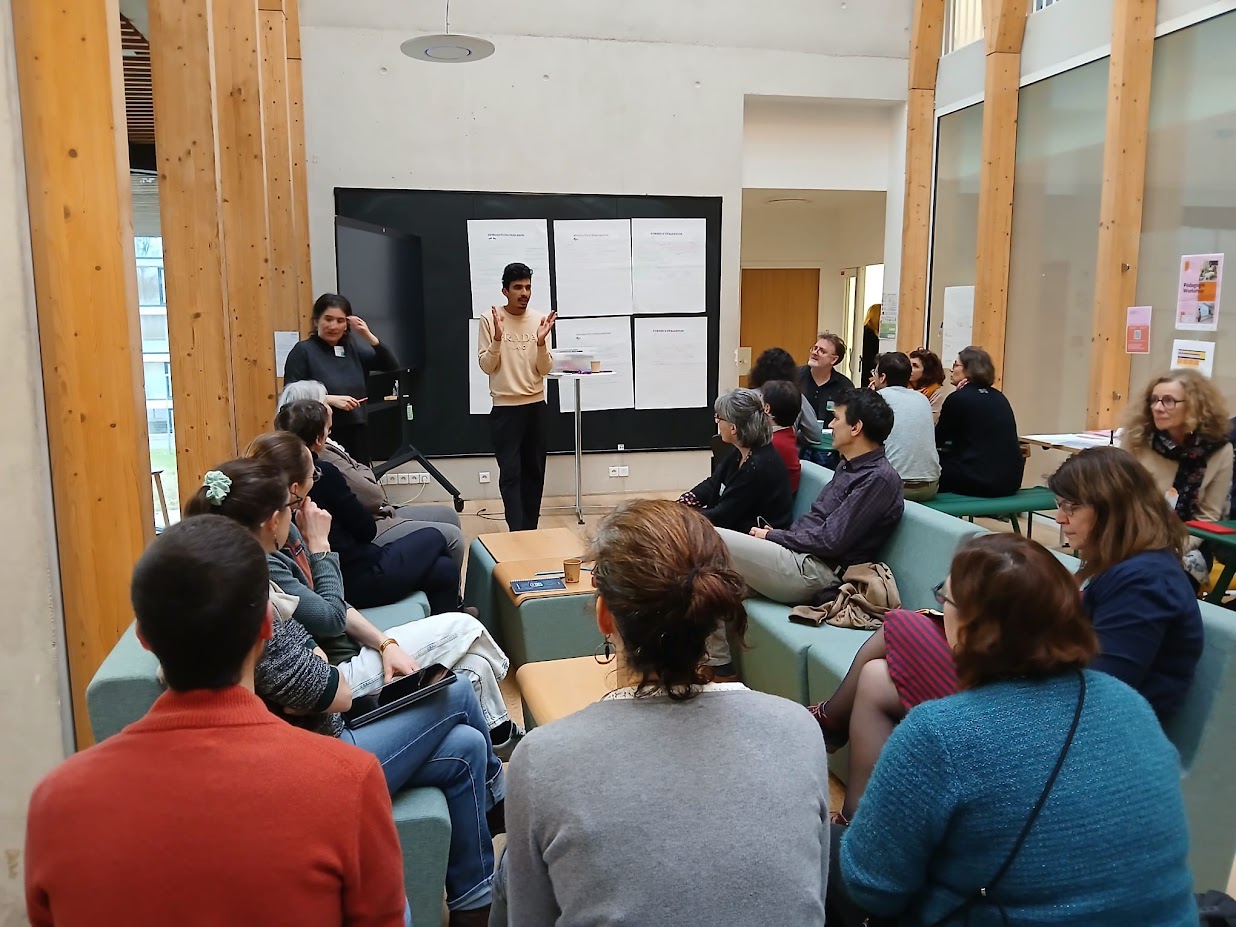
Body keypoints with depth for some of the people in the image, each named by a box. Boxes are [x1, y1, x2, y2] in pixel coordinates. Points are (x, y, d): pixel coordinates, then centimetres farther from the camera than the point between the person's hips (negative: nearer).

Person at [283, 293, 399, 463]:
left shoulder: (352, 348, 12)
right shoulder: (303, 351, -3)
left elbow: (392, 365, 7)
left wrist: (369, 336, -3)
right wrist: (330, 399, -19)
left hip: (357, 433, 5)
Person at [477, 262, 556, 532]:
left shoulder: (540, 320, 1)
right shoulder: (490, 320, -5)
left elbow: (545, 369, -1)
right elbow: (486, 366, -6)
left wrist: (541, 342, -18)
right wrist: (497, 338, -21)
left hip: (536, 406, 3)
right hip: (505, 408, -3)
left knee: (534, 471, 9)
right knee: (510, 473, -6)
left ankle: (530, 530, 19)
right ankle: (518, 533, -4)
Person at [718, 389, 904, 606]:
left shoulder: (879, 478, -14)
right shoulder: (849, 466, 17)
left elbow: (830, 541, -18)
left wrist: (772, 536, -8)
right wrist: (776, 534, 4)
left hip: (817, 571, -10)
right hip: (800, 551, 10)